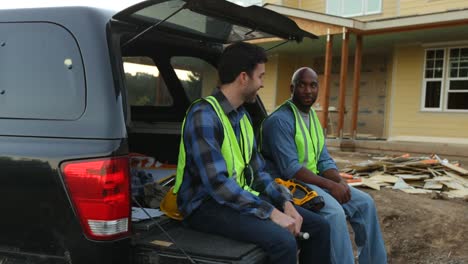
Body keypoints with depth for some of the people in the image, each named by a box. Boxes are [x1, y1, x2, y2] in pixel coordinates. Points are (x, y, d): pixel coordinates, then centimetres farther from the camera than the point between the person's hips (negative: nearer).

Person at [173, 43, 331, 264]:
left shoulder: (242, 116, 10)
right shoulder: (204, 115, -19)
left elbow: (257, 171, 12)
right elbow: (217, 183, -27)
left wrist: (285, 202, -3)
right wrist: (271, 212, -26)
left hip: (243, 197, 9)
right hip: (207, 204, -8)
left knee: (319, 227, 1)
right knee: (283, 241, -30)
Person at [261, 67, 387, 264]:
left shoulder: (313, 118, 13)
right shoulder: (280, 120, -16)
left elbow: (324, 160, 10)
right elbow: (290, 168, -23)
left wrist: (340, 182, -10)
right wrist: (330, 185, -23)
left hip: (314, 179, 9)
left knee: (365, 203, 1)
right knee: (335, 212, -30)